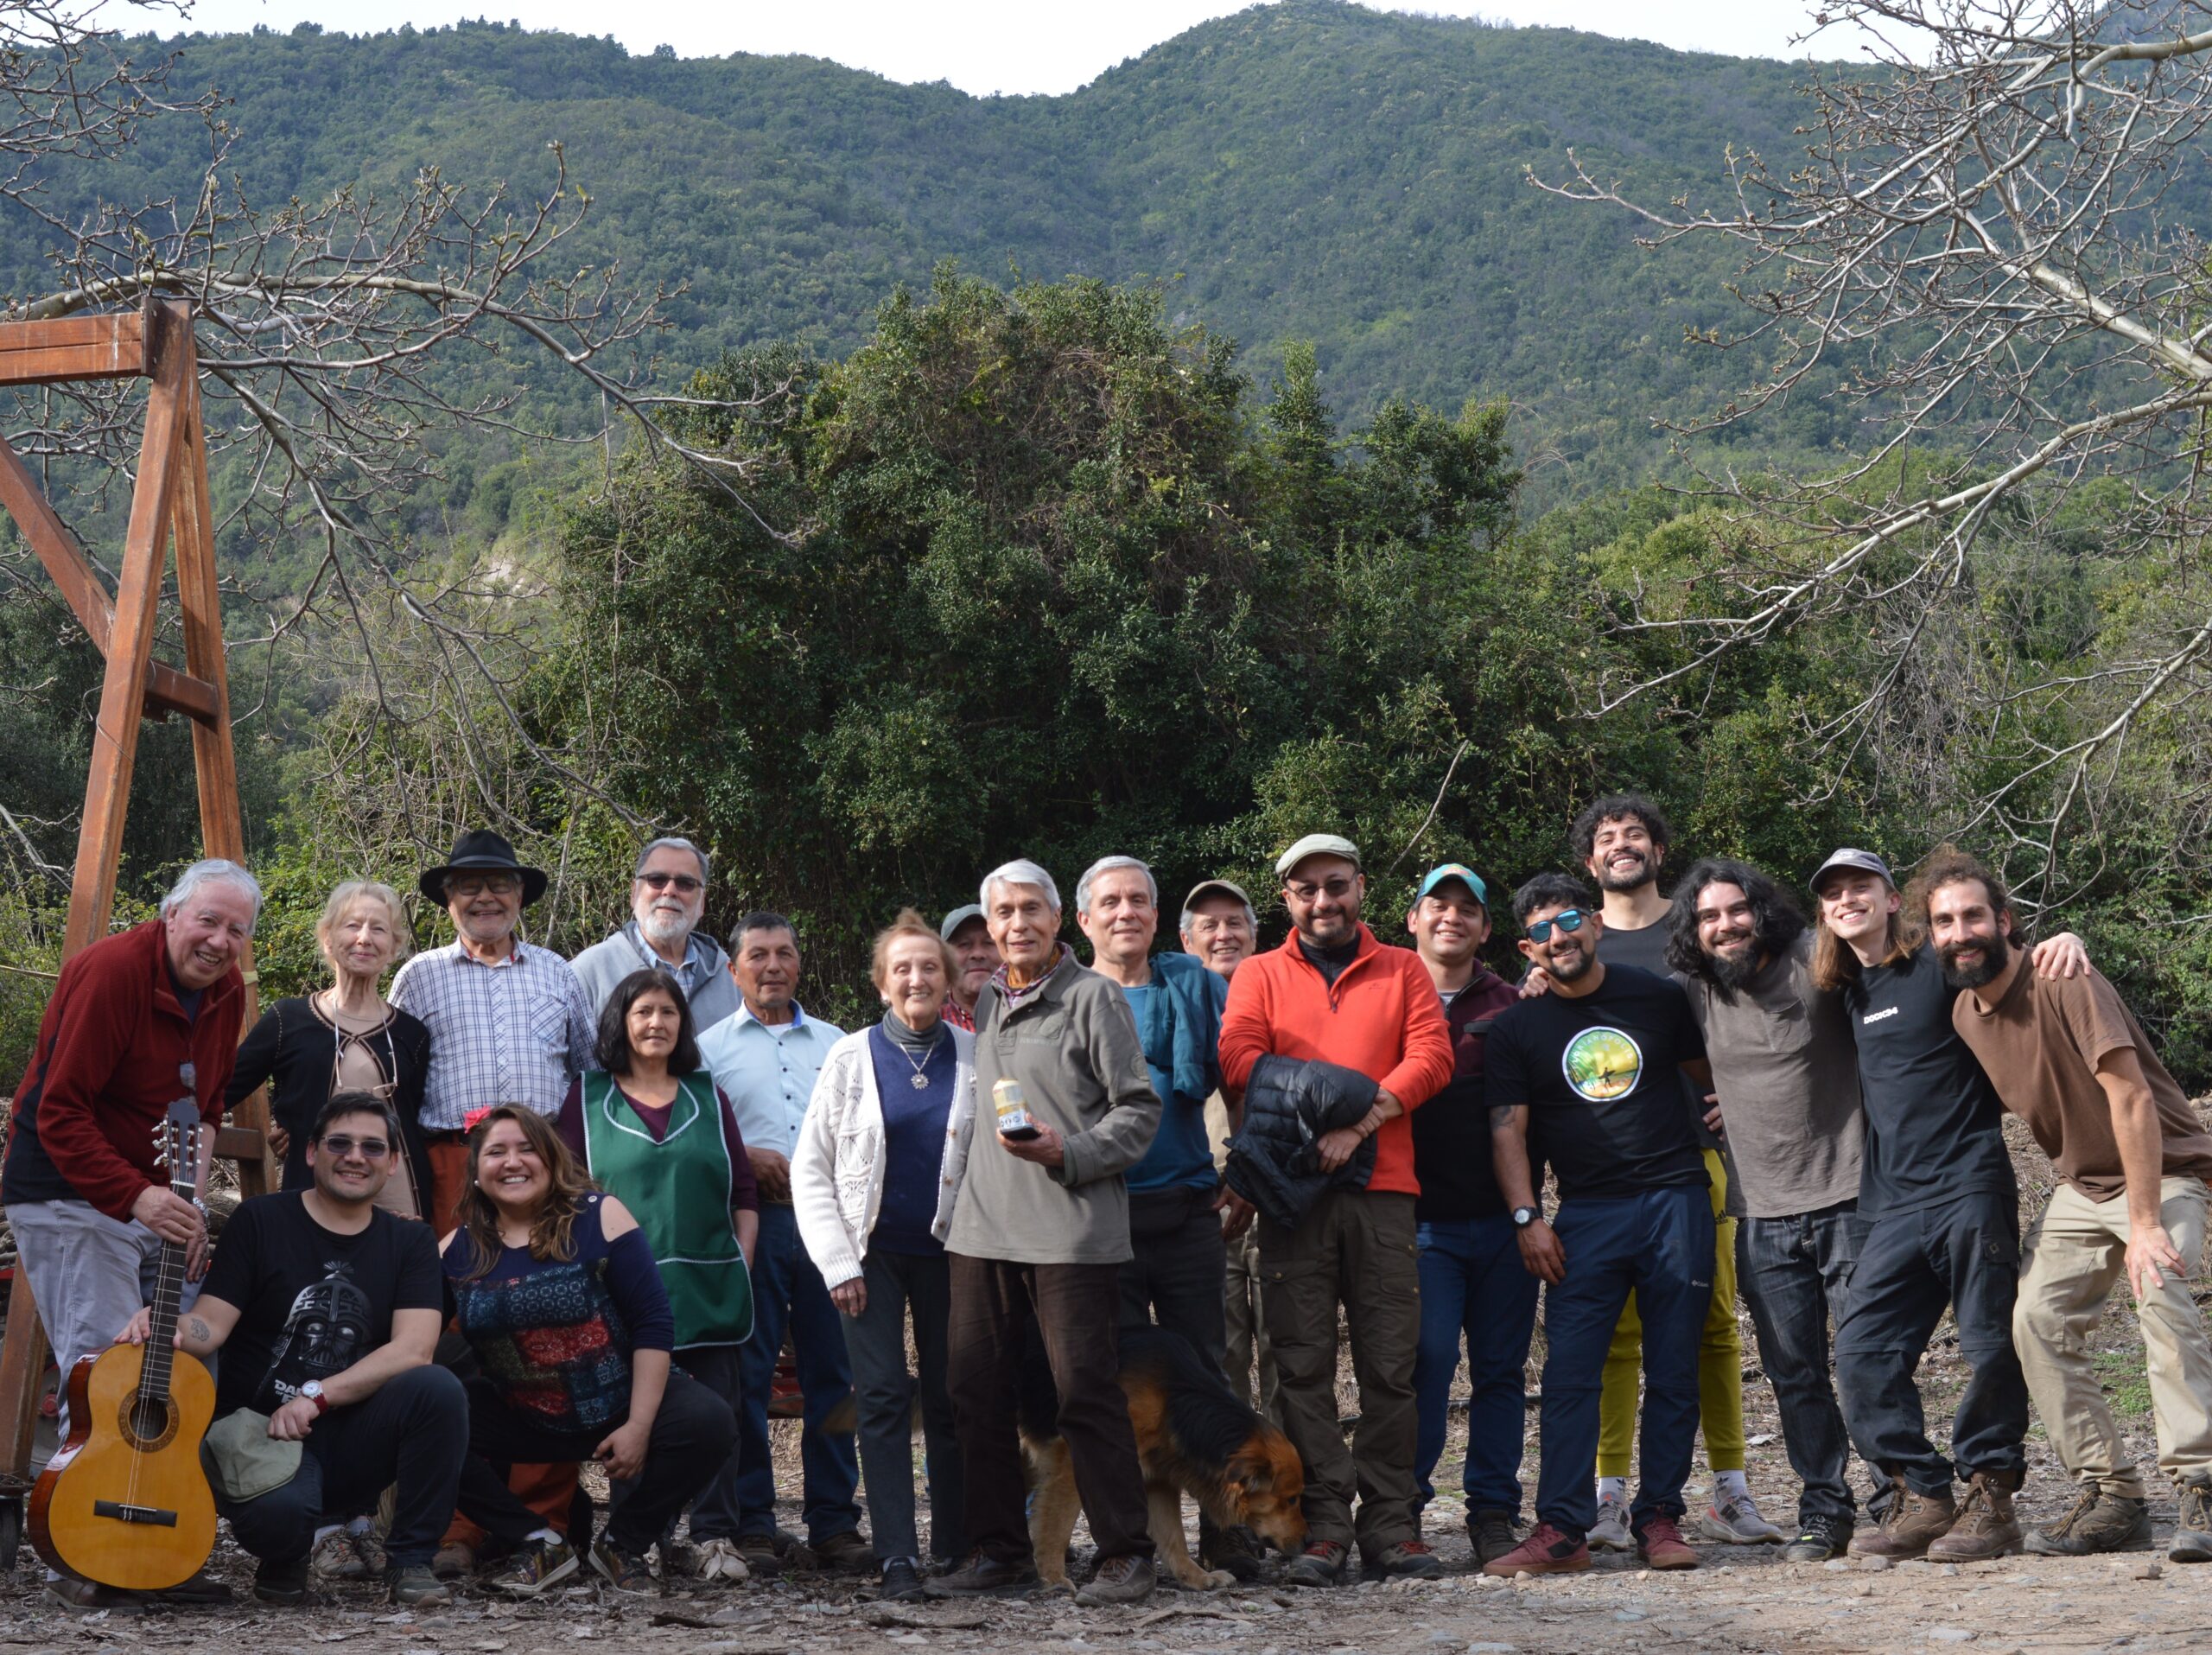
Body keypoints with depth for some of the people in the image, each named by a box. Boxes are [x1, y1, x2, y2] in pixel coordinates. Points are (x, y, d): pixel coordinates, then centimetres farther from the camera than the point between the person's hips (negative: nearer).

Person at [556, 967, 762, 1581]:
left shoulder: (707, 1098, 15)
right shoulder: (587, 1099, 9)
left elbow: (744, 1192, 15)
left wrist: (742, 1263, 5)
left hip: (710, 1289, 2)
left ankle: (713, 1539, -1)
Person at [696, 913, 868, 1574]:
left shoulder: (835, 1043, 19)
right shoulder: (710, 1046, 10)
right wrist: (744, 1156, -10)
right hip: (752, 1219, -2)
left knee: (832, 1372, 1)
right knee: (745, 1375, -2)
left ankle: (834, 1521, 7)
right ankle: (748, 1524, 4)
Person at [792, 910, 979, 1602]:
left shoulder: (976, 1057, 3)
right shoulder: (850, 1057, 1)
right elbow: (810, 1168, 2)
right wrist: (837, 1263, -5)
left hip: (947, 1251, 1)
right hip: (872, 1252, -1)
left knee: (949, 1398, 4)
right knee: (883, 1396, -8)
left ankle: (956, 1549, 14)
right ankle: (897, 1558, -8)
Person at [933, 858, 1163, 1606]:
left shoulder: (1094, 998, -1)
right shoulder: (985, 1004, 17)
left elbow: (1140, 1109, -4)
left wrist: (1069, 1153, -17)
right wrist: (964, 1208, 17)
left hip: (1072, 1230, -6)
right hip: (982, 1229, 6)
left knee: (1087, 1391, -5)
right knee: (976, 1390, 7)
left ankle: (1124, 1554, 3)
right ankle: (999, 1550, 18)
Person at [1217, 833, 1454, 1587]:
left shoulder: (1402, 971, 15)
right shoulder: (1260, 975, 14)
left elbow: (1432, 1056, 1)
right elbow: (1238, 1061, -1)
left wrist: (1360, 1122, -12)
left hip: (1382, 1190, 0)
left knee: (1390, 1362, 0)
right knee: (1304, 1364, -3)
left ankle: (1389, 1525, 6)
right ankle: (1324, 1528, 1)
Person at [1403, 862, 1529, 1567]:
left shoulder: (1511, 1006, 13)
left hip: (1501, 1216, 2)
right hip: (1423, 1218, -2)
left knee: (1501, 1367, 4)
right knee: (1429, 1358, -11)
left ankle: (1493, 1510, 12)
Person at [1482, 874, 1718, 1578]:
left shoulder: (1659, 998, 6)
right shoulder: (1518, 1028, 4)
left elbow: (1710, 1074, 18)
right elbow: (1507, 1129, 2)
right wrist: (1526, 1217, -7)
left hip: (1676, 1198, 0)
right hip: (1586, 1215, 0)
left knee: (1674, 1373, 2)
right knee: (1569, 1371, -8)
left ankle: (1659, 1519, 11)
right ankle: (1562, 1530, -7)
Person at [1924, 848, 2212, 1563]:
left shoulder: (2064, 986, -23)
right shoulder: (1963, 1013, -1)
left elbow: (2130, 1096, -27)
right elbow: (1999, 1103, 13)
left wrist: (2144, 1224, -30)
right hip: (2082, 1187, 7)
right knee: (2038, 1320, -6)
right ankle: (2110, 1495, -1)